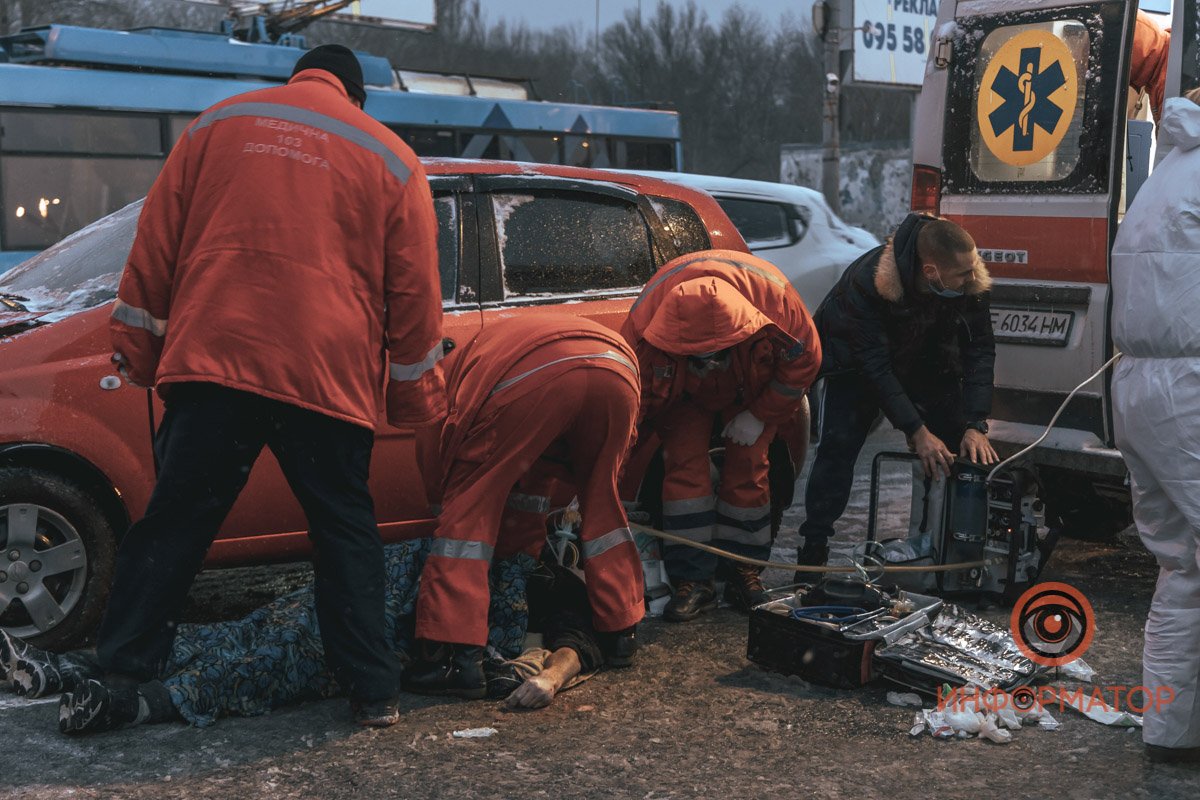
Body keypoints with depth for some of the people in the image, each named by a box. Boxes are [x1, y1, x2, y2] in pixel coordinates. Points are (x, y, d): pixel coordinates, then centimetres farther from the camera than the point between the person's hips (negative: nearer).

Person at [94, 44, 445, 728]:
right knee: (346, 530, 10)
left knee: (174, 524, 7)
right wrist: (419, 394, 18)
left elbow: (156, 242, 13)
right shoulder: (392, 160, 11)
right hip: (329, 379, -1)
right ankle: (374, 690, 11)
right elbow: (414, 290, 11)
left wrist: (139, 347, 18)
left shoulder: (218, 125, 14)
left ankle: (120, 676, 9)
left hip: (210, 362, 1)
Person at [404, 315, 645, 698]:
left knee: (469, 507, 9)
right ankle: (621, 634, 34)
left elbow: (436, 476, 33)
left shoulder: (464, 364, 38)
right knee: (600, 498, 27)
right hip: (617, 369, 5)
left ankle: (456, 656, 3)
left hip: (534, 377, -5)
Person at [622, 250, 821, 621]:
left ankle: (744, 570, 7)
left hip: (753, 392, 1)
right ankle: (693, 580, -7)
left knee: (748, 466, -8)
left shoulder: (774, 294, -39)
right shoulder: (645, 320, -40)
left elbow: (804, 358, -18)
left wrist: (760, 416, -16)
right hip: (685, 394, 0)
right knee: (684, 465, -14)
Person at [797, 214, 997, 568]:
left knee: (958, 451, -7)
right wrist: (916, 431, -36)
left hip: (929, 364, 4)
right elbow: (874, 365, -34)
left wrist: (975, 425, -27)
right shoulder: (866, 280, -37)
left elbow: (980, 350, -19)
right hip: (859, 365, -4)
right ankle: (814, 546, -11)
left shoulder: (970, 282, -26)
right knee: (838, 445, -18)